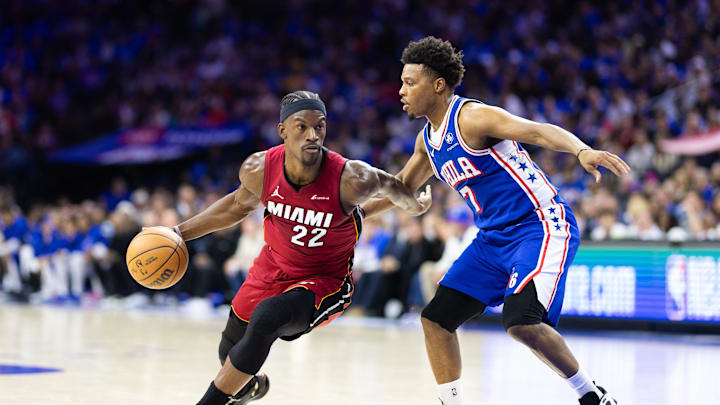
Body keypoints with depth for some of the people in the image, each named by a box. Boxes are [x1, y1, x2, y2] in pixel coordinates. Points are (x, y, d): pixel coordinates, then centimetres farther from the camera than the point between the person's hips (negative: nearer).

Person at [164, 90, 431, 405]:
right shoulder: (259, 169, -19)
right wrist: (181, 232, 2)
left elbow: (388, 185, -6)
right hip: (273, 268, 5)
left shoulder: (351, 180, -30)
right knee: (230, 351, 19)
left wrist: (415, 205, 14)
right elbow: (240, 204, 4)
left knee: (265, 319, -33)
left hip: (326, 280, -4)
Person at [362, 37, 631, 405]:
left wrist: (582, 151, -47)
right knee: (436, 318, 4)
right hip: (494, 237, 9)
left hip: (540, 225, -9)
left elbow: (540, 131, -28)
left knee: (522, 321, -26)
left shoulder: (471, 118, -16)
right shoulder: (428, 140, 11)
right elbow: (402, 187, 29)